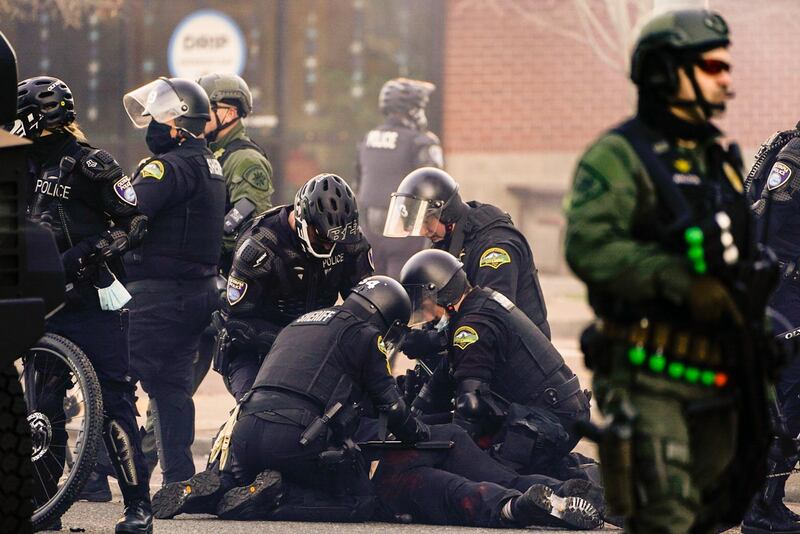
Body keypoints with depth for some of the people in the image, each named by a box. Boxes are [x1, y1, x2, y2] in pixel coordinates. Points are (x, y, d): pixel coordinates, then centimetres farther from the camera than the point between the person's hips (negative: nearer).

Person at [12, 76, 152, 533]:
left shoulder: (90, 165, -9)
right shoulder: (28, 168, 15)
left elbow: (136, 221, -11)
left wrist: (88, 252, -21)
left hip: (93, 302, -8)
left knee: (114, 403, -11)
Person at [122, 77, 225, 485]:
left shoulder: (170, 166, -14)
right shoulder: (209, 165, 17)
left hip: (159, 293, -10)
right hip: (199, 290, 10)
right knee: (171, 385, 12)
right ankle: (179, 477, 12)